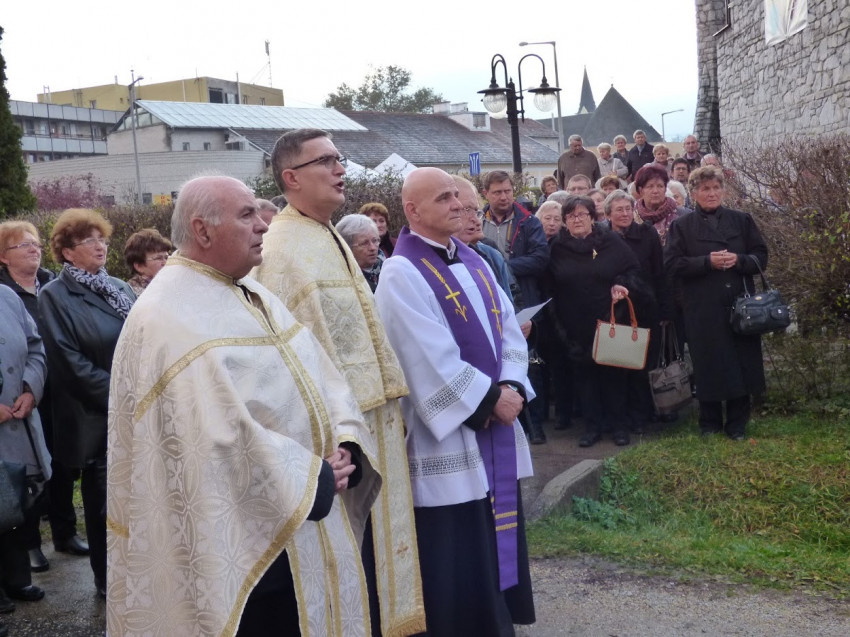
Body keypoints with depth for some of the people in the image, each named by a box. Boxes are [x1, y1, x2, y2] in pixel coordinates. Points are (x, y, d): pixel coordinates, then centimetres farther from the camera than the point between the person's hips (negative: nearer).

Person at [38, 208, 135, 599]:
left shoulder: (120, 289, 12)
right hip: (97, 419, -5)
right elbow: (70, 362, -13)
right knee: (103, 498, 6)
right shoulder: (55, 297, -6)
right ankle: (107, 578, 21)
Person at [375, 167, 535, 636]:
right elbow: (433, 360, -20)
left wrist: (511, 388, -8)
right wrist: (489, 397, -15)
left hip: (497, 424, 8)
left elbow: (509, 330, 8)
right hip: (448, 434, -8)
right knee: (458, 555, 2)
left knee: (499, 537, 16)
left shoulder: (473, 262, 11)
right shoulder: (402, 274, -13)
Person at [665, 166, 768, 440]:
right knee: (708, 366, 3)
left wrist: (739, 260, -12)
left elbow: (761, 256, 8)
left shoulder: (742, 220, 10)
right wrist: (708, 262, -16)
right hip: (703, 310, -2)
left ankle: (737, 425, 15)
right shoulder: (682, 226, 5)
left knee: (741, 363, 3)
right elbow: (672, 263, -5)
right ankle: (710, 424, 17)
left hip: (740, 304, 2)